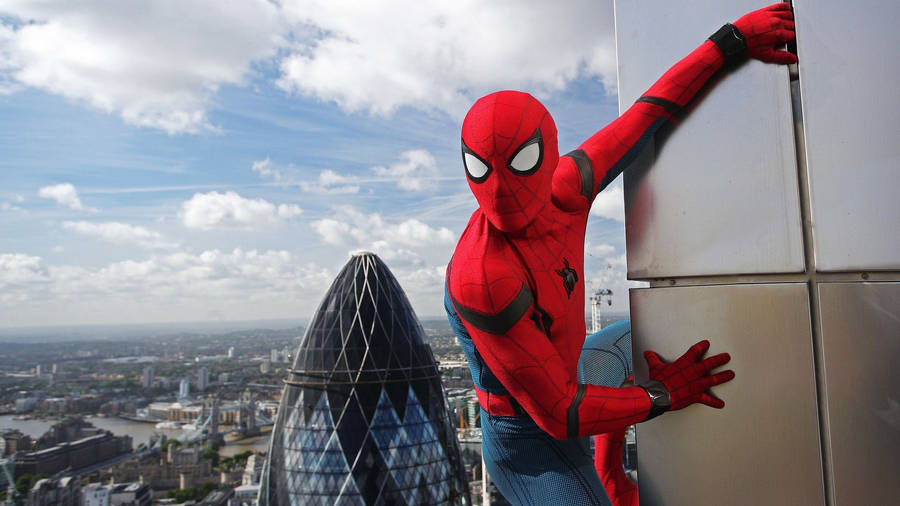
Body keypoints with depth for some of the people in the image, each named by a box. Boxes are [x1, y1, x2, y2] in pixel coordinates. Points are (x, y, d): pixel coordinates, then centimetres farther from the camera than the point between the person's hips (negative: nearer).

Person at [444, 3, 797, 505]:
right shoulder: (482, 281, -34)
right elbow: (559, 413, -26)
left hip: (562, 381, 8)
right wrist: (663, 395, -15)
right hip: (524, 440, -7)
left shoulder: (563, 190, -14)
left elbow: (651, 111, -1)